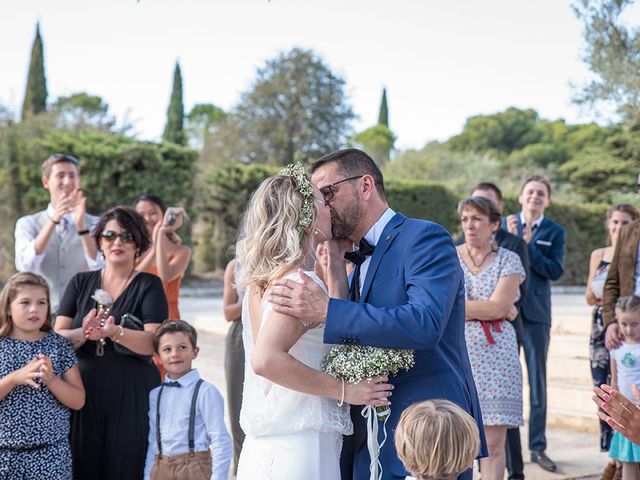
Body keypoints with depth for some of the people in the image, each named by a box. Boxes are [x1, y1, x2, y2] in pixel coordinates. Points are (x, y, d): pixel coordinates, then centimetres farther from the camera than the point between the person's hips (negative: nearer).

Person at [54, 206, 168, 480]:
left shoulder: (149, 286, 1)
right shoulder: (80, 283, 10)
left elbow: (154, 343, -12)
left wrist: (114, 332, -28)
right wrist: (85, 333, -20)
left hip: (133, 394, -2)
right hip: (84, 390, 2)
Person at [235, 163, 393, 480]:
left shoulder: (262, 280, 11)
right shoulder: (300, 281, -15)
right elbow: (266, 359, -29)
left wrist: (335, 275, 11)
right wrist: (343, 390, -22)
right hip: (298, 452, -9)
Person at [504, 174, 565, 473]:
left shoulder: (555, 232, 4)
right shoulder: (504, 225, 5)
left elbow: (555, 271, -9)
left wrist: (529, 244, -14)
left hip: (536, 313, 0)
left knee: (537, 382, 5)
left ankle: (538, 446, 11)